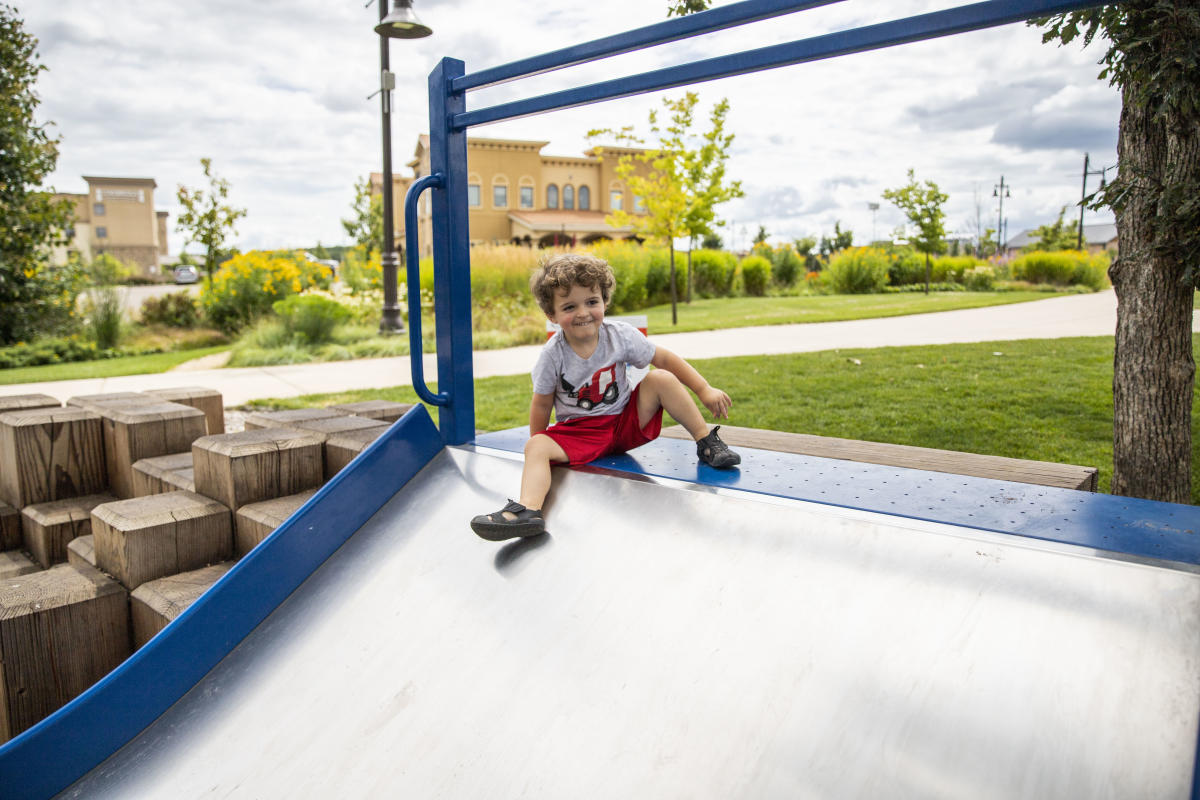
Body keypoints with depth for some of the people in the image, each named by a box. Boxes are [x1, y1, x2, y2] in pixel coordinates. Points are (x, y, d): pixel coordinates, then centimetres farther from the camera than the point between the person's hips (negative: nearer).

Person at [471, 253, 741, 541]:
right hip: (580, 431, -1)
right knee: (536, 446, -28)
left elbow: (665, 359, -1)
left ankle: (706, 441, -9)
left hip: (628, 421, 1)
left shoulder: (620, 335, -10)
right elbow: (542, 404, -2)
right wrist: (539, 453, 1)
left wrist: (705, 390, -3)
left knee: (661, 378, -19)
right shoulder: (553, 355, -13)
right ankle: (528, 510, -47)